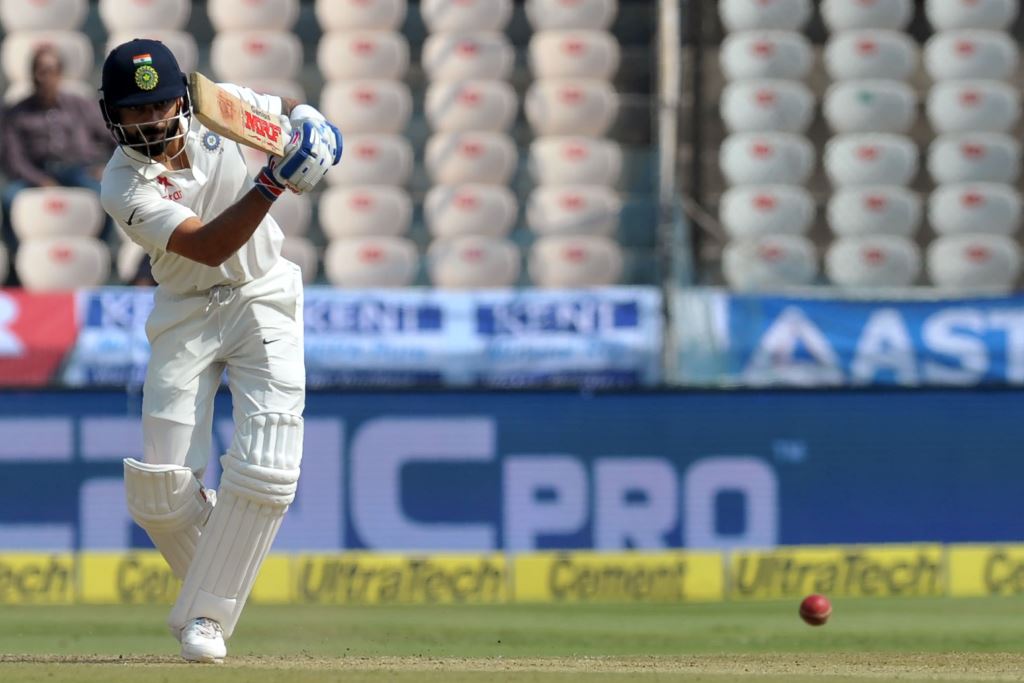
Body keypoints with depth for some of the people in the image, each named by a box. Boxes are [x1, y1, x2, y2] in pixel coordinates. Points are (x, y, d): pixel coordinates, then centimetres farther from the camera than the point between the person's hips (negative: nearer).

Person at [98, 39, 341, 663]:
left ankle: (205, 612, -5)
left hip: (264, 300, 1)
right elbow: (210, 246, -30)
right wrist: (271, 183, -42)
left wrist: (303, 121, -13)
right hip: (187, 316, -1)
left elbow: (289, 109, 12)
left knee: (265, 468, -16)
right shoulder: (124, 187, -19)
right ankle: (218, 580, 21)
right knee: (162, 490, -8)